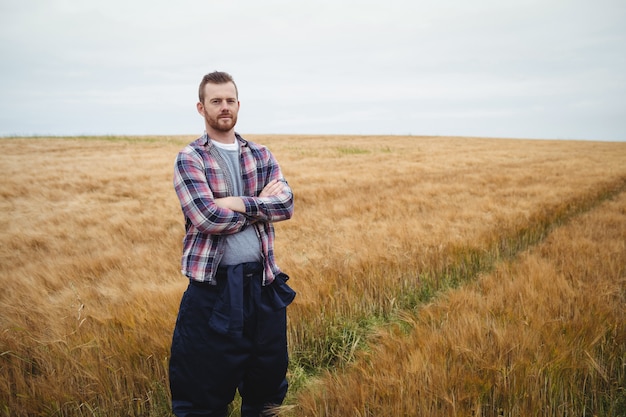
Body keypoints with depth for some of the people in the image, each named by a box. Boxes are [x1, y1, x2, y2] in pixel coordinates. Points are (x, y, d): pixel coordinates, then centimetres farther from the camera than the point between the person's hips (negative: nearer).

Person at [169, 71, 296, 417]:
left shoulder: (260, 155, 10)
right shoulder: (189, 158, -4)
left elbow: (286, 204, -4)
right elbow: (206, 217, -18)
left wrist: (239, 203, -16)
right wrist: (261, 202, -9)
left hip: (263, 281, 4)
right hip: (213, 285, -4)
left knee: (268, 377, 17)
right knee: (207, 379, 7)